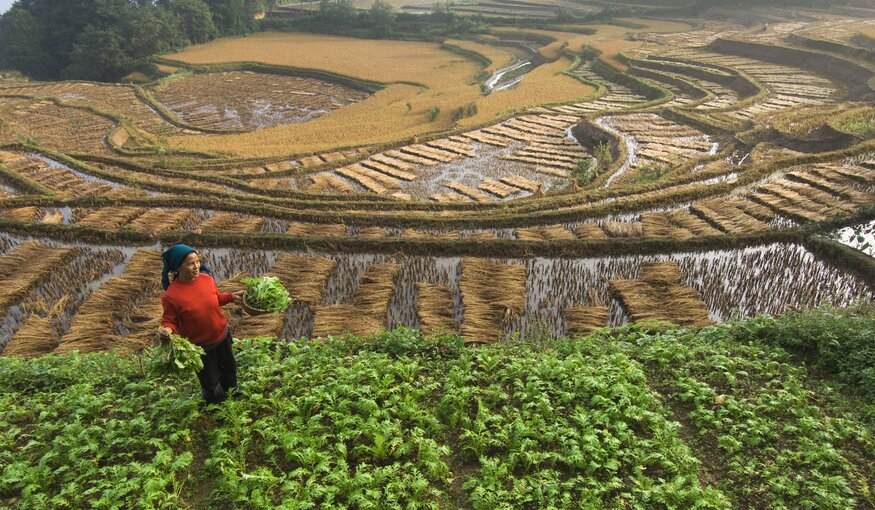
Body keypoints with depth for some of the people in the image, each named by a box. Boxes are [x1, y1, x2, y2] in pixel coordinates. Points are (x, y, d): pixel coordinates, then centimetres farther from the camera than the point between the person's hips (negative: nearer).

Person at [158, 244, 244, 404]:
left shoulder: (207, 278, -14)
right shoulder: (171, 295, -29)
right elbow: (169, 321, -15)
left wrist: (232, 296, -7)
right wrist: (167, 330, -36)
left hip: (222, 335, 5)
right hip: (199, 345, -5)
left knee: (230, 367, 29)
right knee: (210, 382, 13)